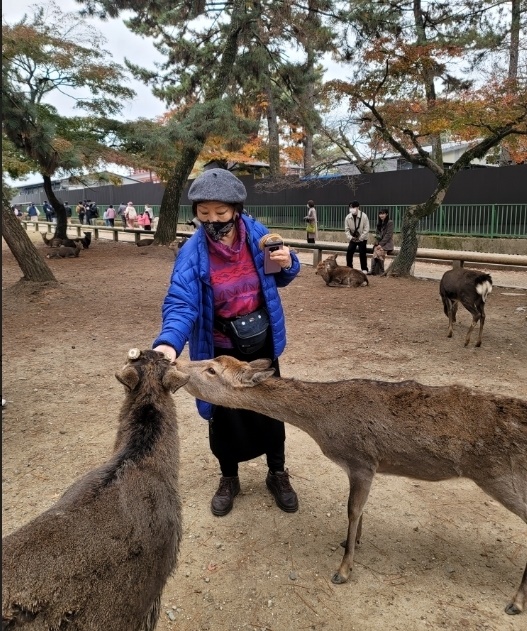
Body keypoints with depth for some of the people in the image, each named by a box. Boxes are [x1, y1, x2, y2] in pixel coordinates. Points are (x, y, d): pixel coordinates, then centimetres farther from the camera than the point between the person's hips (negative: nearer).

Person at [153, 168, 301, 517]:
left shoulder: (258, 234, -11)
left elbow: (279, 278, 5)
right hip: (220, 350, -2)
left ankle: (278, 474, 38)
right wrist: (169, 342, -46)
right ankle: (229, 478, 38)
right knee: (224, 414, 12)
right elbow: (181, 303, -28)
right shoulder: (192, 253, -19)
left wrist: (287, 263, -19)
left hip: (262, 343, 2)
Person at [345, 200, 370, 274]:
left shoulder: (363, 216, -16)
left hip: (362, 239, -3)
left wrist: (360, 238, -17)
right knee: (349, 253, -4)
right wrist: (350, 237, -15)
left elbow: (366, 229, -14)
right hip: (352, 239, 3)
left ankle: (364, 269, 3)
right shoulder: (348, 217, -7)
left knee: (362, 253, -8)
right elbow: (347, 229, -1)